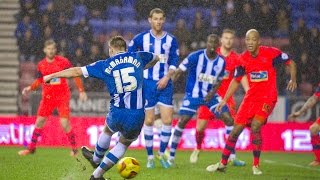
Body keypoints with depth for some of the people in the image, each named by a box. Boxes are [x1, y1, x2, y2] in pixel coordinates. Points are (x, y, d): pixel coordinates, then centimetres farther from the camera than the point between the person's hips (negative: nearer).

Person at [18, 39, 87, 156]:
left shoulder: (63, 62, -8)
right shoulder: (41, 65, 4)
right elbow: (39, 81, 16)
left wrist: (81, 91, -6)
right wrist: (29, 88, -1)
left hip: (62, 96, -4)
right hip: (47, 97, 4)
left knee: (65, 123, -13)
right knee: (39, 121, 5)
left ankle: (74, 148, 3)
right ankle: (31, 148, 17)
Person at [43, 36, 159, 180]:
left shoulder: (105, 65, 4)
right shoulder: (137, 57, 8)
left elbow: (77, 71, 8)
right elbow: (155, 58, 31)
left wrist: (52, 76, 18)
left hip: (117, 113, 0)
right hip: (137, 115, 0)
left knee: (107, 131, 34)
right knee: (124, 144, 24)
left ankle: (96, 159, 58)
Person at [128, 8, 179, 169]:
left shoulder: (171, 40, 3)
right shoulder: (141, 38, -1)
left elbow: (174, 62, 3)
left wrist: (167, 77, -11)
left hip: (164, 84, 1)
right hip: (147, 83, -1)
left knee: (167, 120, -5)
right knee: (149, 120, -1)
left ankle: (162, 154, 11)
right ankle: (150, 157, 9)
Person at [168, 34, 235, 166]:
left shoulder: (221, 62, -1)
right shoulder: (196, 57, -14)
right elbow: (179, 71, -11)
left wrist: (213, 91, -8)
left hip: (210, 95, 4)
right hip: (193, 94, -4)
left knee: (229, 119, -7)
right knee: (182, 121, -15)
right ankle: (171, 156, -3)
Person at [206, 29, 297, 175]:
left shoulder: (271, 53, -12)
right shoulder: (243, 59, 0)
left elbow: (290, 63, 0)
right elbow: (236, 80, 11)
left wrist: (293, 80, -17)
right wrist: (224, 100, 6)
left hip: (268, 98, -4)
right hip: (251, 97, 4)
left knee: (255, 126, -24)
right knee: (236, 129, 2)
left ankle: (256, 165, -9)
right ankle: (223, 163, 18)